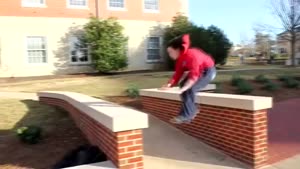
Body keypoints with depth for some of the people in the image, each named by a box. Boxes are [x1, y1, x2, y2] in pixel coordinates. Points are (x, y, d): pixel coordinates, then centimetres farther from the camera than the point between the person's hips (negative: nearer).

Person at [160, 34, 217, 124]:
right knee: (183, 85, 3)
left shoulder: (192, 55, -32)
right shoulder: (180, 59, -3)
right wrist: (169, 84, -23)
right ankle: (192, 110, 11)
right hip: (198, 71, 9)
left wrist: (185, 87, -49)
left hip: (208, 71, -9)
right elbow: (178, 73, -8)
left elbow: (194, 75, -39)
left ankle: (186, 115, -15)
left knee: (190, 89, -23)